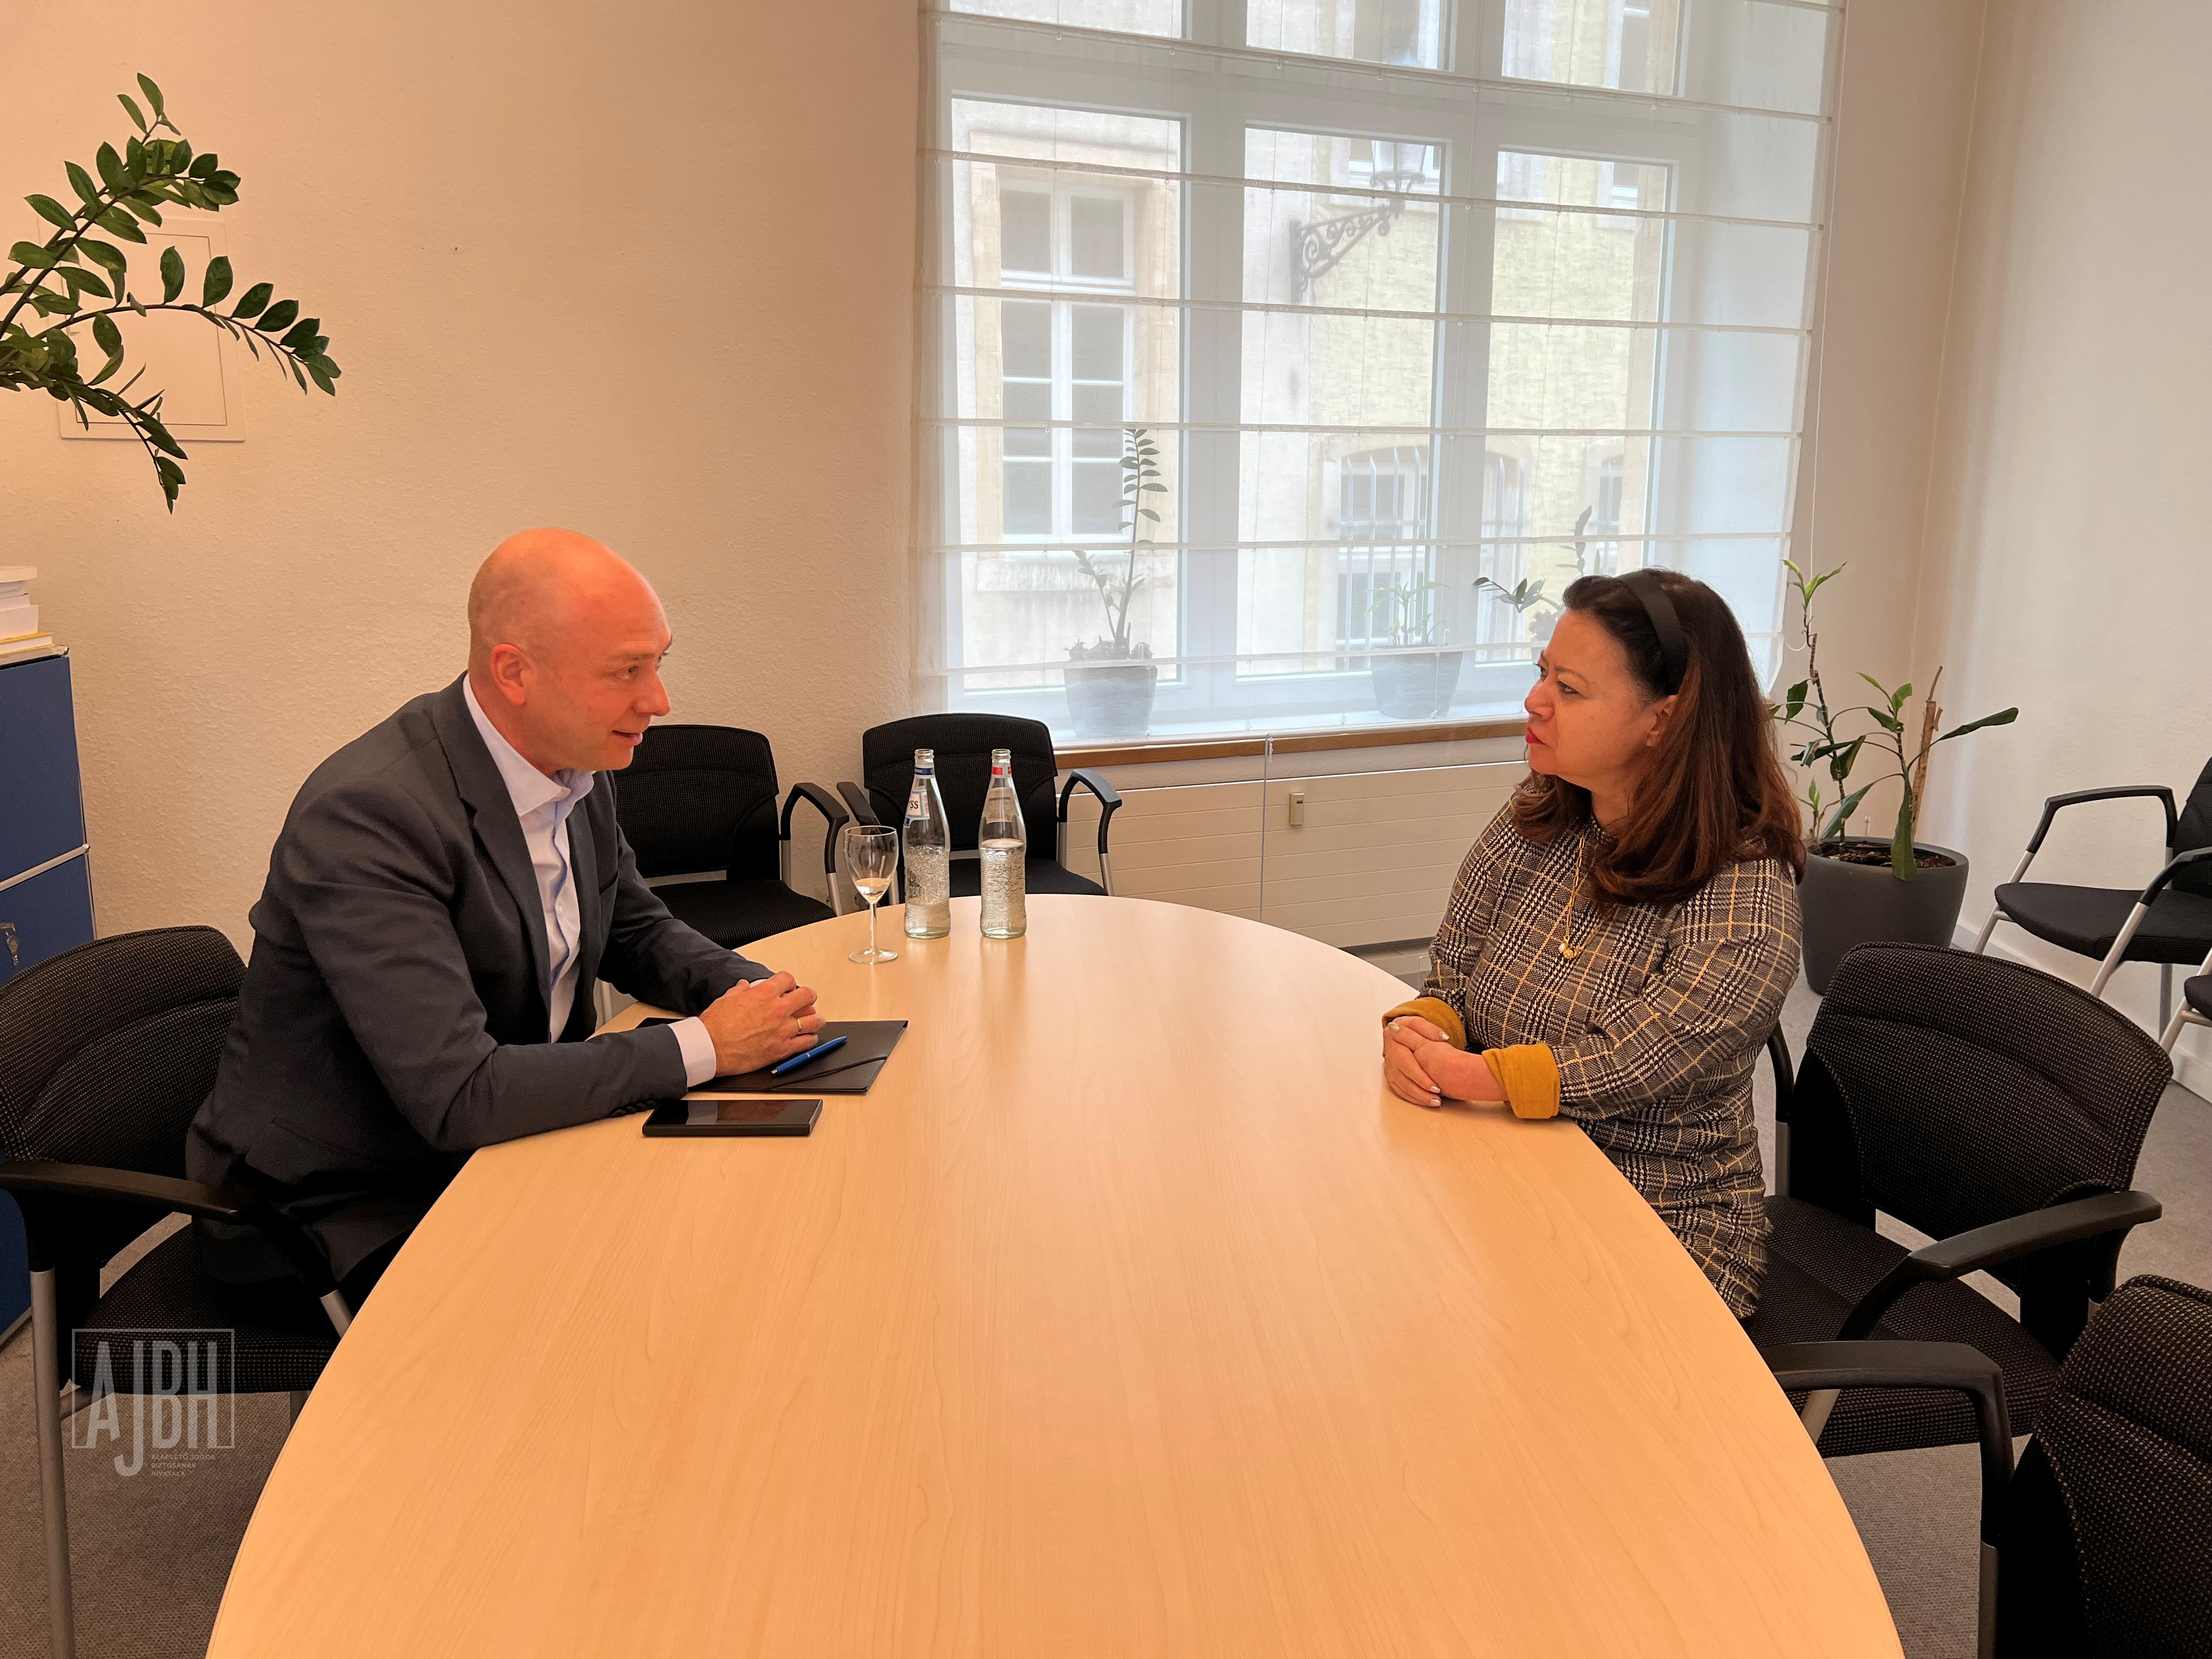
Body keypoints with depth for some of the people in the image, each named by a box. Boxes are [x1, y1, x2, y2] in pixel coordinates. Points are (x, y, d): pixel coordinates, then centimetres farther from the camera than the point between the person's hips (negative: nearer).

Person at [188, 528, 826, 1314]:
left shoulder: (571, 768, -3)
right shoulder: (367, 814, -28)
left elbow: (639, 933, 12)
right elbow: (458, 1095, -32)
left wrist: (753, 991, -9)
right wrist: (703, 1046, -25)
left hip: (496, 1149, 8)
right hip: (349, 1214, -7)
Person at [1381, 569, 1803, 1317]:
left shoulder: (1746, 902, -16)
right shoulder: (1534, 821, 1)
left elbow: (1628, 1074, -20)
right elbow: (1453, 980, 6)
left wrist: (1471, 1074, -20)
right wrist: (1419, 1030, -16)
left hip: (1664, 1228, -5)